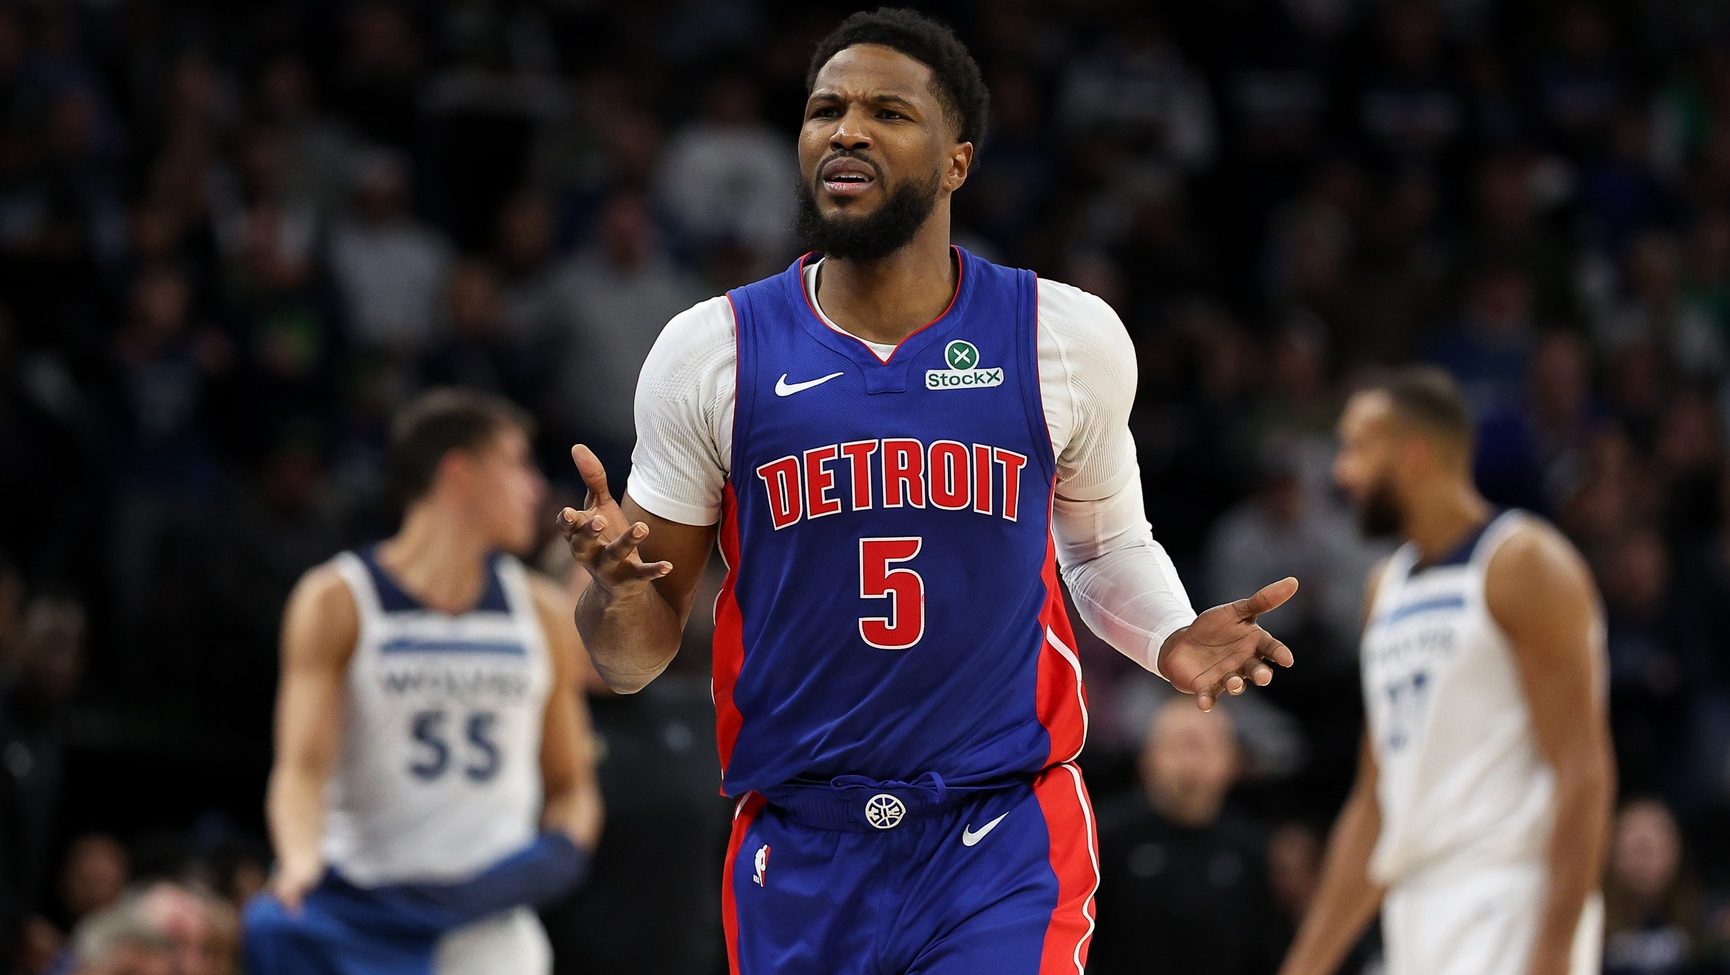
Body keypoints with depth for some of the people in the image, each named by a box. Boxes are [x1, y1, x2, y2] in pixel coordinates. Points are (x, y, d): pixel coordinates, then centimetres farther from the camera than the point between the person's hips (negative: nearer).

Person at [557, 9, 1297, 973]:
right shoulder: (712, 352, -1)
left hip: (1006, 846, -1)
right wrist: (616, 586, -20)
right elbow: (638, 657, 3)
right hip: (799, 854, 1)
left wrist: (1172, 640, -2)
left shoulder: (1065, 336, 0)